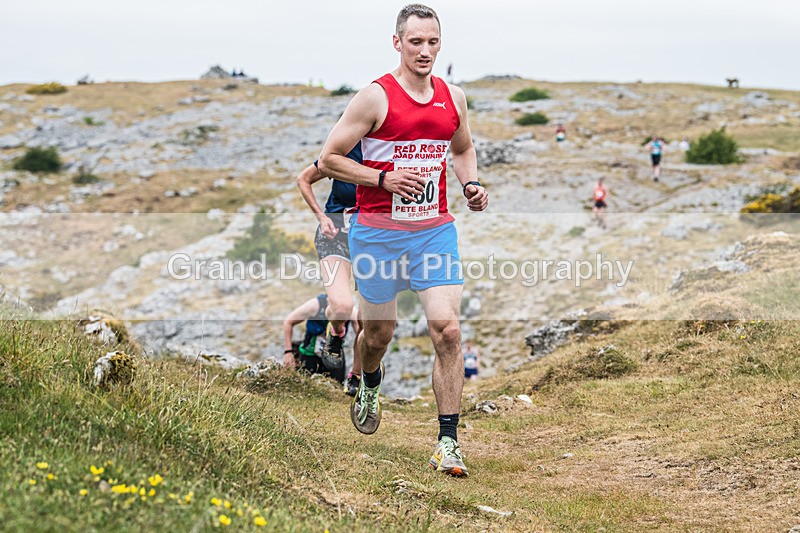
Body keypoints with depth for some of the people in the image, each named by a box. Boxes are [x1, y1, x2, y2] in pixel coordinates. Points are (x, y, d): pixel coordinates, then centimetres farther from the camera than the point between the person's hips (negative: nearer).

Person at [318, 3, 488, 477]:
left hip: (436, 230, 3)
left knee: (447, 327, -12)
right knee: (380, 330, 12)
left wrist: (472, 184, 4)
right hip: (378, 232, -2)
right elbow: (329, 159, -6)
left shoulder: (454, 97, 5)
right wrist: (384, 179, -17)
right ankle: (370, 386, 49)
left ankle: (449, 442, -7)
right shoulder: (376, 97, -10)